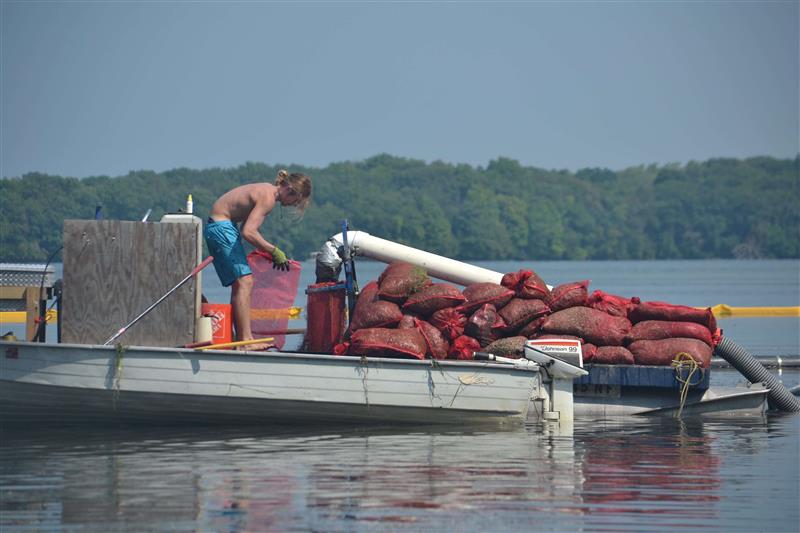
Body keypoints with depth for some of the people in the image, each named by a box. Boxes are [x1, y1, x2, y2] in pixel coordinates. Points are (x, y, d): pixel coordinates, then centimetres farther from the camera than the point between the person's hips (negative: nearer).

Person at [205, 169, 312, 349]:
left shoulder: (267, 191, 11)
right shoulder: (268, 198, -19)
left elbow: (249, 228, 13)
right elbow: (248, 232, -28)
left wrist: (270, 253, 7)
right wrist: (275, 251, -19)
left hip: (221, 225, 11)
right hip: (221, 227, -11)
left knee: (243, 283, 10)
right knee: (243, 282, -14)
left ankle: (243, 337, 9)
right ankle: (245, 341, -17)